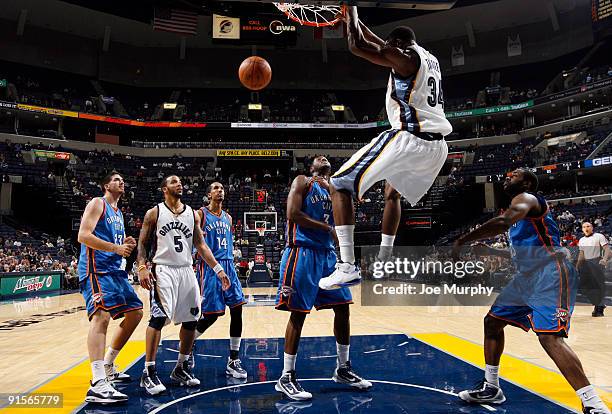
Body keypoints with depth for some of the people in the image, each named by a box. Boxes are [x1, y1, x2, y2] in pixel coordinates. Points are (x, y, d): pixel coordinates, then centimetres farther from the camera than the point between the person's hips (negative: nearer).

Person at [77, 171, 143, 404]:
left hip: (115, 270, 10)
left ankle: (108, 367, 23)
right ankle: (98, 385, -34)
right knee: (102, 314, -26)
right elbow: (83, 236, -16)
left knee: (135, 313, 11)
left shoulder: (118, 213, 23)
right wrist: (116, 248, -20)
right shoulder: (97, 203, -2)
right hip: (96, 269, -10)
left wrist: (127, 246, 7)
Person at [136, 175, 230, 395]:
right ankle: (148, 372, -3)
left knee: (191, 320, 6)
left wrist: (218, 269, 3)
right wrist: (142, 267, -15)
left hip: (187, 270, 5)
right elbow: (142, 244, 2)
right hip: (163, 270, -4)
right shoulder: (154, 213, 1)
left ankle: (181, 368, 22)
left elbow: (201, 245, 11)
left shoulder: (192, 214, 11)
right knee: (158, 318, -15)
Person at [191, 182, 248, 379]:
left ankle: (233, 361, 6)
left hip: (228, 266, 6)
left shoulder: (228, 217, 18)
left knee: (237, 309, -2)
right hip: (209, 266, -6)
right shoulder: (201, 214, 0)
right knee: (211, 315, -5)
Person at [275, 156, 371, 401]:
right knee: (298, 313, -6)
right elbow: (292, 214, -13)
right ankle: (286, 377, 4)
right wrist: (326, 227, -9)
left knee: (343, 307, 8)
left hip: (327, 252, 8)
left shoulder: (332, 188, 21)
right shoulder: (302, 182, 1)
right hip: (303, 251, -7)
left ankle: (343, 369, 23)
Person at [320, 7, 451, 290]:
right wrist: (354, 20, 41)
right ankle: (383, 262, 32)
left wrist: (351, 11, 9)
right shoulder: (429, 59, 25)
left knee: (339, 185, -4)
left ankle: (347, 267, -14)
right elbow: (381, 46, 36)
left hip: (409, 139, -9)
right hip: (437, 145, 9)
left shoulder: (404, 56, -1)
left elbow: (357, 46, -9)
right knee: (392, 192, 32)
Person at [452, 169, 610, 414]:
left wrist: (462, 241, -27)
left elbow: (503, 223, -32)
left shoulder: (526, 198, -9)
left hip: (550, 276, -10)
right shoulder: (517, 208, 22)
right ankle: (490, 388, 24)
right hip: (527, 277, 10)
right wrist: (490, 252, 22)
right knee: (492, 321, 13)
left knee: (549, 337, -24)